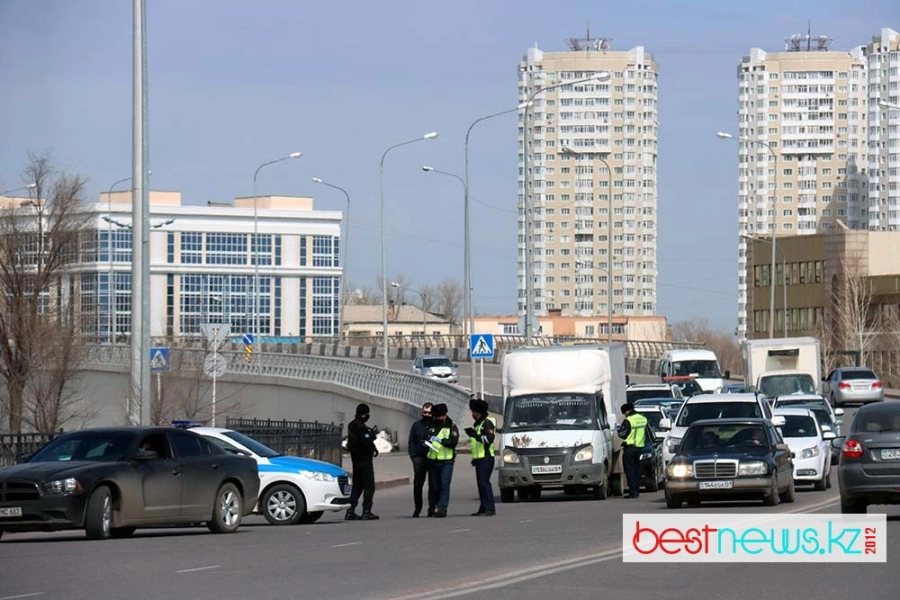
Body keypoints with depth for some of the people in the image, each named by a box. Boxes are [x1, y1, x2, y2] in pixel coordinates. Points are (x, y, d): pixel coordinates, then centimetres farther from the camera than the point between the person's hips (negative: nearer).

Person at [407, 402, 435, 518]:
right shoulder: (416, 425, 11)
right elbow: (411, 442, 11)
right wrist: (413, 455, -1)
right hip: (419, 457, 2)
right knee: (417, 484, 2)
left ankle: (432, 509, 3)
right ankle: (417, 509, 11)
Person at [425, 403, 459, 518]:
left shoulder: (451, 427, 0)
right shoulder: (431, 426, 14)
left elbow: (454, 441, -12)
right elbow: (424, 439, 22)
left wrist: (440, 440, -21)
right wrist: (426, 442, -1)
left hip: (446, 461, -5)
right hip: (433, 460, 5)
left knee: (444, 485, -12)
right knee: (435, 486, 8)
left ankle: (442, 508, -17)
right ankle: (436, 507, 15)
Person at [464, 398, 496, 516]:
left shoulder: (487, 423, -8)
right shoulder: (477, 424, 22)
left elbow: (489, 438, -22)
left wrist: (476, 435, -25)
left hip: (486, 458, -10)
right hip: (479, 458, 10)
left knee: (484, 482, -15)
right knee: (481, 483, 9)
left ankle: (489, 509, -17)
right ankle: (484, 508, 11)